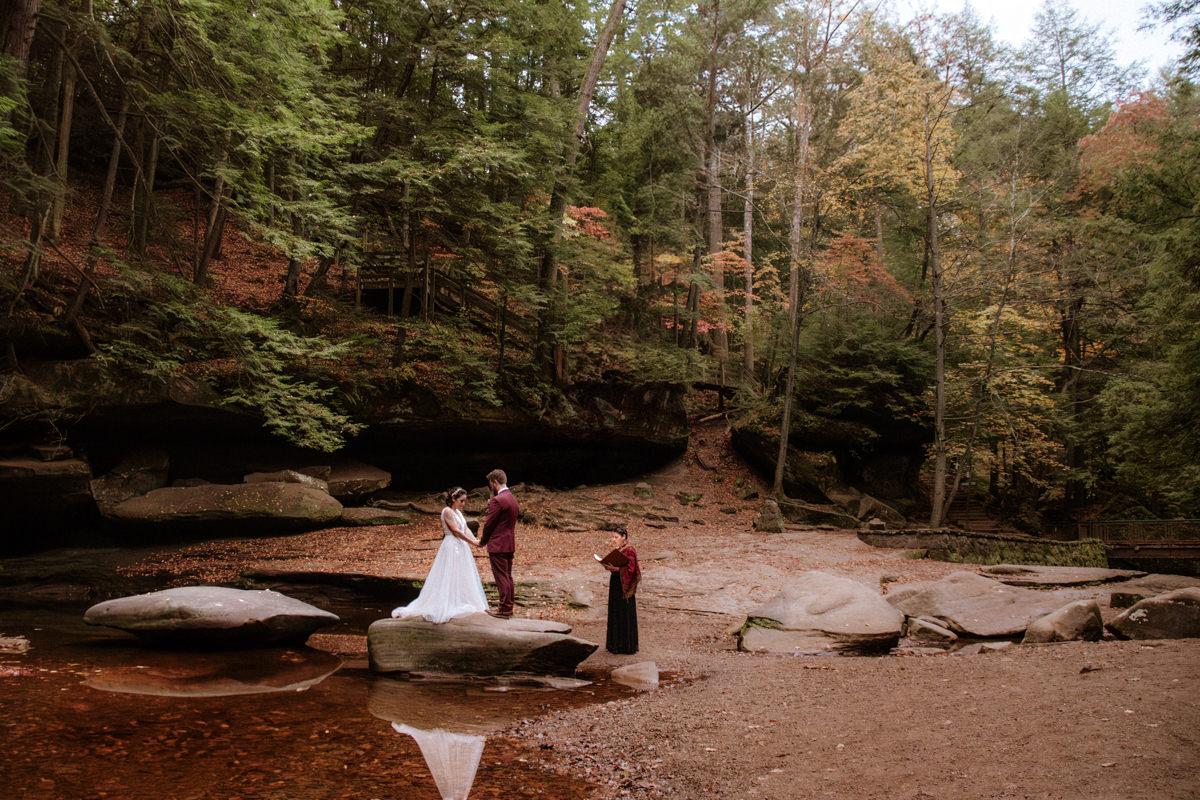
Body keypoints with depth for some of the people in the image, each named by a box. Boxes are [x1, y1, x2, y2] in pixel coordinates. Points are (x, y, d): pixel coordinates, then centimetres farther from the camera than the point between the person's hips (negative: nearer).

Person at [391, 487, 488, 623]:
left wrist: (475, 540, -8)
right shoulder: (447, 511, -13)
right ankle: (445, 608, -2)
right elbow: (456, 530, -19)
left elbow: (466, 529, 8)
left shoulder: (458, 512, 14)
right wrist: (472, 542, -19)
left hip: (461, 548, 9)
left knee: (462, 578, 11)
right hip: (451, 548, -9)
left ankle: (460, 605, 17)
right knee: (448, 578, -6)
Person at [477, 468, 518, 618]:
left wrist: (482, 541, 2)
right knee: (507, 576, 15)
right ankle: (508, 605, 22)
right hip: (510, 545, 9)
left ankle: (504, 609, 0)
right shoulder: (512, 499, 12)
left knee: (501, 577, -4)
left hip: (498, 545, -9)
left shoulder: (497, 500, -18)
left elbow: (489, 524, -14)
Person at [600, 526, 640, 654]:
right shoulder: (617, 549, 11)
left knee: (625, 615, -2)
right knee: (615, 614, 13)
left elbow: (630, 569, -21)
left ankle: (627, 646, 7)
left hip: (624, 586, -9)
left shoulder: (629, 551, -16)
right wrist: (606, 564, -4)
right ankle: (615, 644, 23)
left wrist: (615, 569, -30)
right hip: (615, 584, 9)